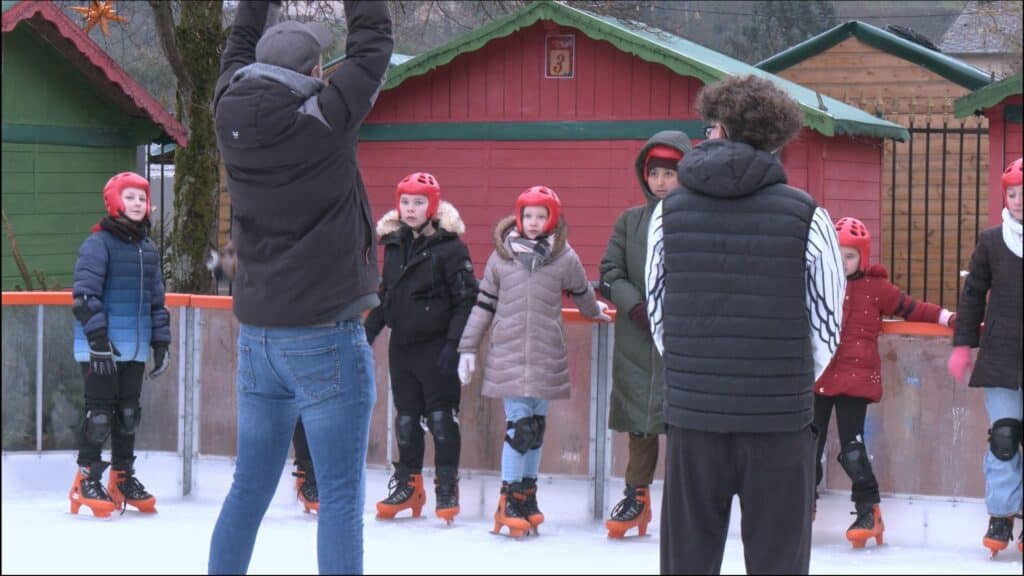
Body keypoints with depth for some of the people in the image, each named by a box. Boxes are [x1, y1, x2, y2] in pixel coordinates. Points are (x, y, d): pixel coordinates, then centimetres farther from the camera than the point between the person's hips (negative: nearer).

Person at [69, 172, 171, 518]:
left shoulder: (148, 249, 13)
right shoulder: (98, 244, -9)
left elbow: (156, 300, 19)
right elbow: (84, 295, -15)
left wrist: (161, 343, 14)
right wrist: (98, 339, -21)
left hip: (135, 348, 7)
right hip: (101, 347, -7)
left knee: (128, 412, 12)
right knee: (100, 410, -4)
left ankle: (123, 479, 22)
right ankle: (86, 482, 4)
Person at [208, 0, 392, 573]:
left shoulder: (232, 116, -1)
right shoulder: (324, 119, -16)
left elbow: (239, 47, 19)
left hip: (257, 336, 6)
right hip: (325, 338, -6)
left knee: (250, 488, 13)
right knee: (341, 497, -2)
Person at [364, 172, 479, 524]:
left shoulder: (450, 247, -9)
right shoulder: (394, 244, 11)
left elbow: (465, 299, -11)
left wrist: (454, 342, -17)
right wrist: (368, 333, 14)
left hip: (436, 346, -6)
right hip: (401, 345, 6)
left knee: (441, 416, -3)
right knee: (406, 416, 11)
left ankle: (447, 487, 5)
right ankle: (407, 484, 19)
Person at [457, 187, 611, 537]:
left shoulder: (564, 258, 1)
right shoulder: (502, 256, 2)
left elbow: (582, 296, 19)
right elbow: (484, 304, 9)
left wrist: (596, 312, 39)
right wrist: (468, 348, 9)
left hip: (546, 358, 1)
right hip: (508, 354, -1)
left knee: (536, 426, 9)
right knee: (519, 423, -8)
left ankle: (528, 493, 21)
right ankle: (509, 499, -1)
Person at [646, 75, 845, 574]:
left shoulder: (669, 211, 2)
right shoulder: (806, 216, -3)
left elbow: (658, 313, 7)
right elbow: (827, 326, 1)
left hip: (692, 418, 2)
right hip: (779, 421, -2)